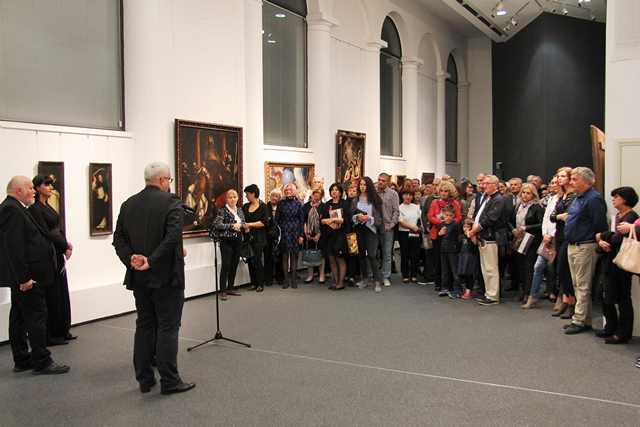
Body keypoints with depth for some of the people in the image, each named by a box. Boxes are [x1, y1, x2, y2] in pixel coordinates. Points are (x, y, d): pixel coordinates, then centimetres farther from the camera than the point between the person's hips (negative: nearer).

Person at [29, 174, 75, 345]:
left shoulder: (48, 207, 13)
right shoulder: (35, 209, -12)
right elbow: (46, 234, -16)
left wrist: (66, 245, -5)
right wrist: (65, 246, -9)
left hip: (58, 255, 8)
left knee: (62, 293, 12)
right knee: (51, 295, -2)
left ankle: (63, 331, 20)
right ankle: (52, 335, 6)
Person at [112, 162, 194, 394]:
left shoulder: (128, 204, 8)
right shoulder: (170, 201, -11)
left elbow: (118, 238, 3)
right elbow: (173, 236, -22)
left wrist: (130, 258, -7)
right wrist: (152, 261, -18)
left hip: (139, 277, 6)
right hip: (165, 276, -6)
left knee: (144, 326, 14)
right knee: (167, 328, 2)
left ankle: (144, 379, 21)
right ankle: (169, 381, 7)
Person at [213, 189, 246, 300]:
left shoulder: (240, 211, 13)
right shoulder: (222, 210, -5)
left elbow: (245, 225, 12)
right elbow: (217, 224, -15)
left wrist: (240, 225, -10)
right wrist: (232, 226, -16)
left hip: (238, 240, 6)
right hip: (226, 241, -6)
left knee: (234, 265, 8)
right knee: (226, 265, -8)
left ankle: (231, 288, 18)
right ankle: (223, 291, -4)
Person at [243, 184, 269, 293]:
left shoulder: (263, 206, -3)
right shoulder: (245, 206, 13)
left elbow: (264, 222, -12)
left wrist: (249, 224, -11)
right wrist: (245, 228, -10)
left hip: (258, 238, -5)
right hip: (248, 237, 5)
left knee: (257, 260, -7)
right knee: (250, 260, 4)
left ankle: (260, 284, 4)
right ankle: (253, 283, 13)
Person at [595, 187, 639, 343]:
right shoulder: (618, 217, 16)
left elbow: (617, 238, -20)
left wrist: (602, 236, -2)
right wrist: (602, 242, -8)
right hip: (610, 261, 9)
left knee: (623, 298, -1)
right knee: (607, 297, 12)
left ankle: (622, 334, 6)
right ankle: (611, 328, 24)